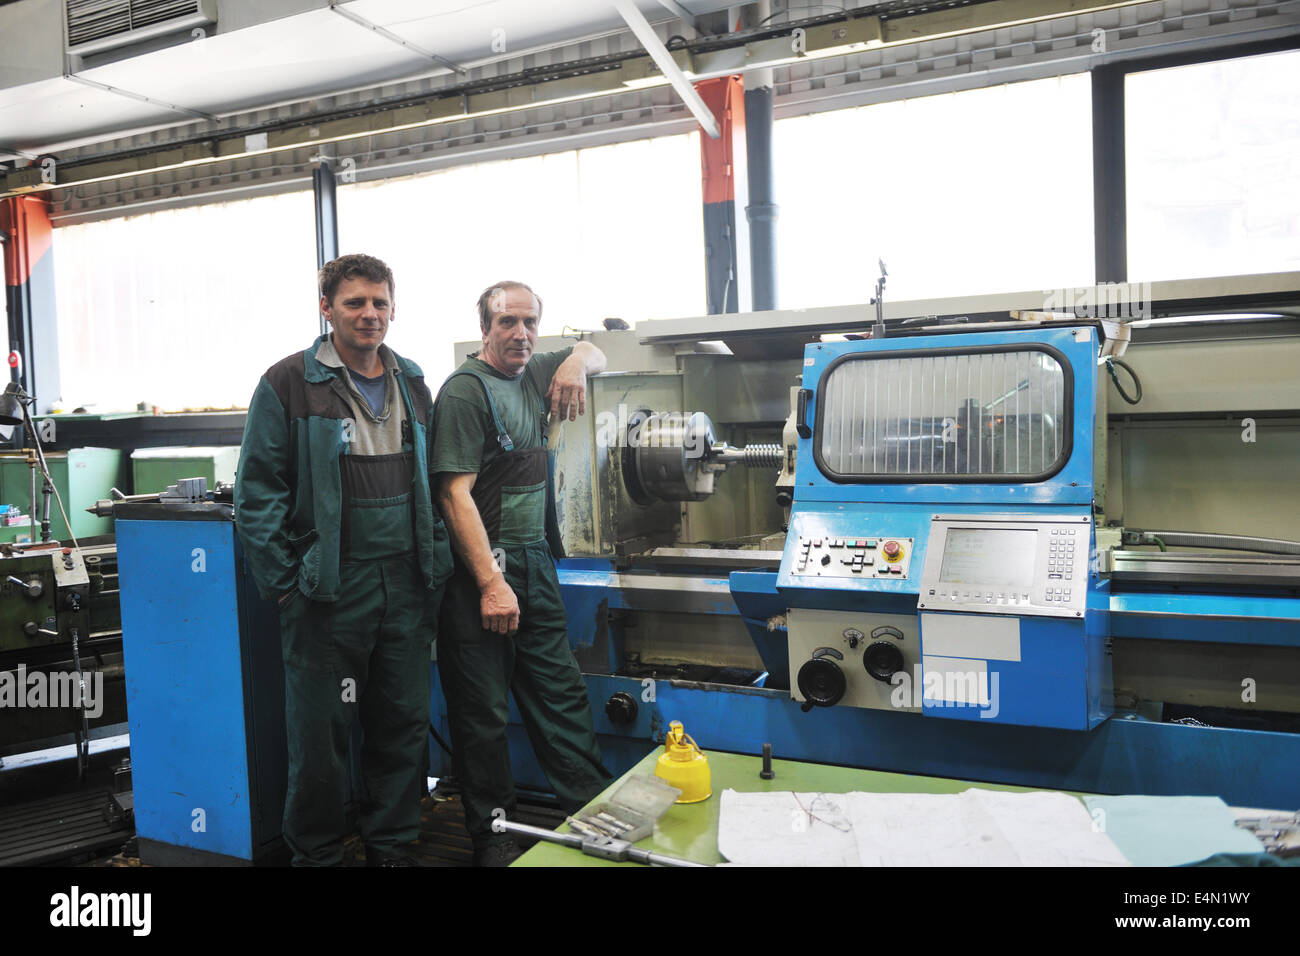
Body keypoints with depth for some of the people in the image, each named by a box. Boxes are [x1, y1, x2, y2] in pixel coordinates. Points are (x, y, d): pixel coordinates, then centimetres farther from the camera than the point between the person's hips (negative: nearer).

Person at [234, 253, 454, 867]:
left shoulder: (412, 384, 12)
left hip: (407, 585, 5)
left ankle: (391, 847, 28)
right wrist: (284, 585, -9)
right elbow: (258, 493, -6)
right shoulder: (289, 384, -4)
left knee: (404, 725, 12)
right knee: (321, 731, 4)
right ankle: (317, 854, 24)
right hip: (329, 587, -4)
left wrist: (435, 565, 10)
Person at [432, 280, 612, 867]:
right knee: (482, 710, 3)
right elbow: (455, 493, -17)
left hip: (535, 562, 7)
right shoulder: (465, 389, -11)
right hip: (482, 569, -7)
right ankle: (493, 837, 16)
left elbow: (594, 353, 28)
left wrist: (577, 362, 2)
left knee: (561, 692, 11)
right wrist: (491, 583, -23)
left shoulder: (532, 373, 11)